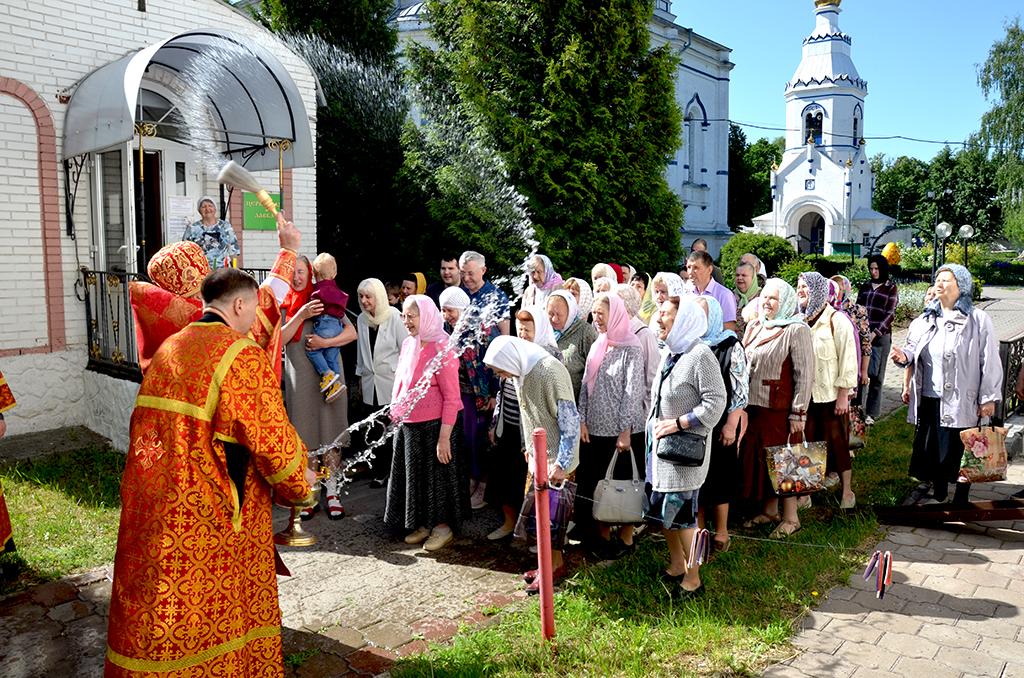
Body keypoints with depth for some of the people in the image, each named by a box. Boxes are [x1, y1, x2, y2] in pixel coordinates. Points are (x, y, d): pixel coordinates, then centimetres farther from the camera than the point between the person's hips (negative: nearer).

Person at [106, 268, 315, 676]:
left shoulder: (168, 349, 9)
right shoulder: (243, 356, -15)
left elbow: (145, 423, 16)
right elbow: (273, 438, -16)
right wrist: (300, 479, 2)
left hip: (150, 509, 7)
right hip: (209, 519, -7)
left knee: (153, 617, 17)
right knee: (211, 615, 8)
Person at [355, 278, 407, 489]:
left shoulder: (394, 316, -7)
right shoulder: (361, 319, 8)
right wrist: (360, 374, 17)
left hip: (391, 382, -4)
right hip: (370, 384, 5)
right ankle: (380, 471, 15)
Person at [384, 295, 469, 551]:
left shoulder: (441, 348, -17)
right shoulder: (408, 344, 5)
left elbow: (451, 398, -18)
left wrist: (444, 437, -20)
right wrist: (397, 413, 12)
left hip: (436, 425, -7)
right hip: (409, 425, 7)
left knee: (438, 475, 7)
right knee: (414, 475, 16)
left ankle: (443, 525, 24)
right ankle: (423, 524, 33)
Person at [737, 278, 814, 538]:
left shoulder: (796, 330, -11)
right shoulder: (754, 327, 10)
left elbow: (805, 375, -13)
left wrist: (798, 413, -15)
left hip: (781, 408, -7)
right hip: (753, 405, 7)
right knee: (757, 457, 12)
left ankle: (790, 517, 15)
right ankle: (769, 510, 28)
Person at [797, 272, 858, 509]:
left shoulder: (836, 320, -9)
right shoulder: (800, 320, 6)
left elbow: (847, 358, -10)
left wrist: (843, 394, -12)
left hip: (831, 394, -4)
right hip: (806, 394, 4)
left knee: (838, 442, 5)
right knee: (809, 442, 9)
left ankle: (847, 490, 20)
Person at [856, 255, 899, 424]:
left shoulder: (891, 288, 3)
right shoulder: (865, 286, 13)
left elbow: (890, 314, -3)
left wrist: (875, 333, -13)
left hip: (881, 336, -3)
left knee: (876, 375, 3)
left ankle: (871, 413, 9)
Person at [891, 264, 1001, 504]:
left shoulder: (978, 320, -6)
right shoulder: (926, 319, 8)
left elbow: (989, 361, -7)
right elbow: (913, 347, 15)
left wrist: (988, 397, -8)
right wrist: (904, 356, -9)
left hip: (962, 402, -5)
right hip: (929, 400, 5)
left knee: (960, 452, 5)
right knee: (932, 449, 13)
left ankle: (961, 499, 21)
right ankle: (938, 495, 29)